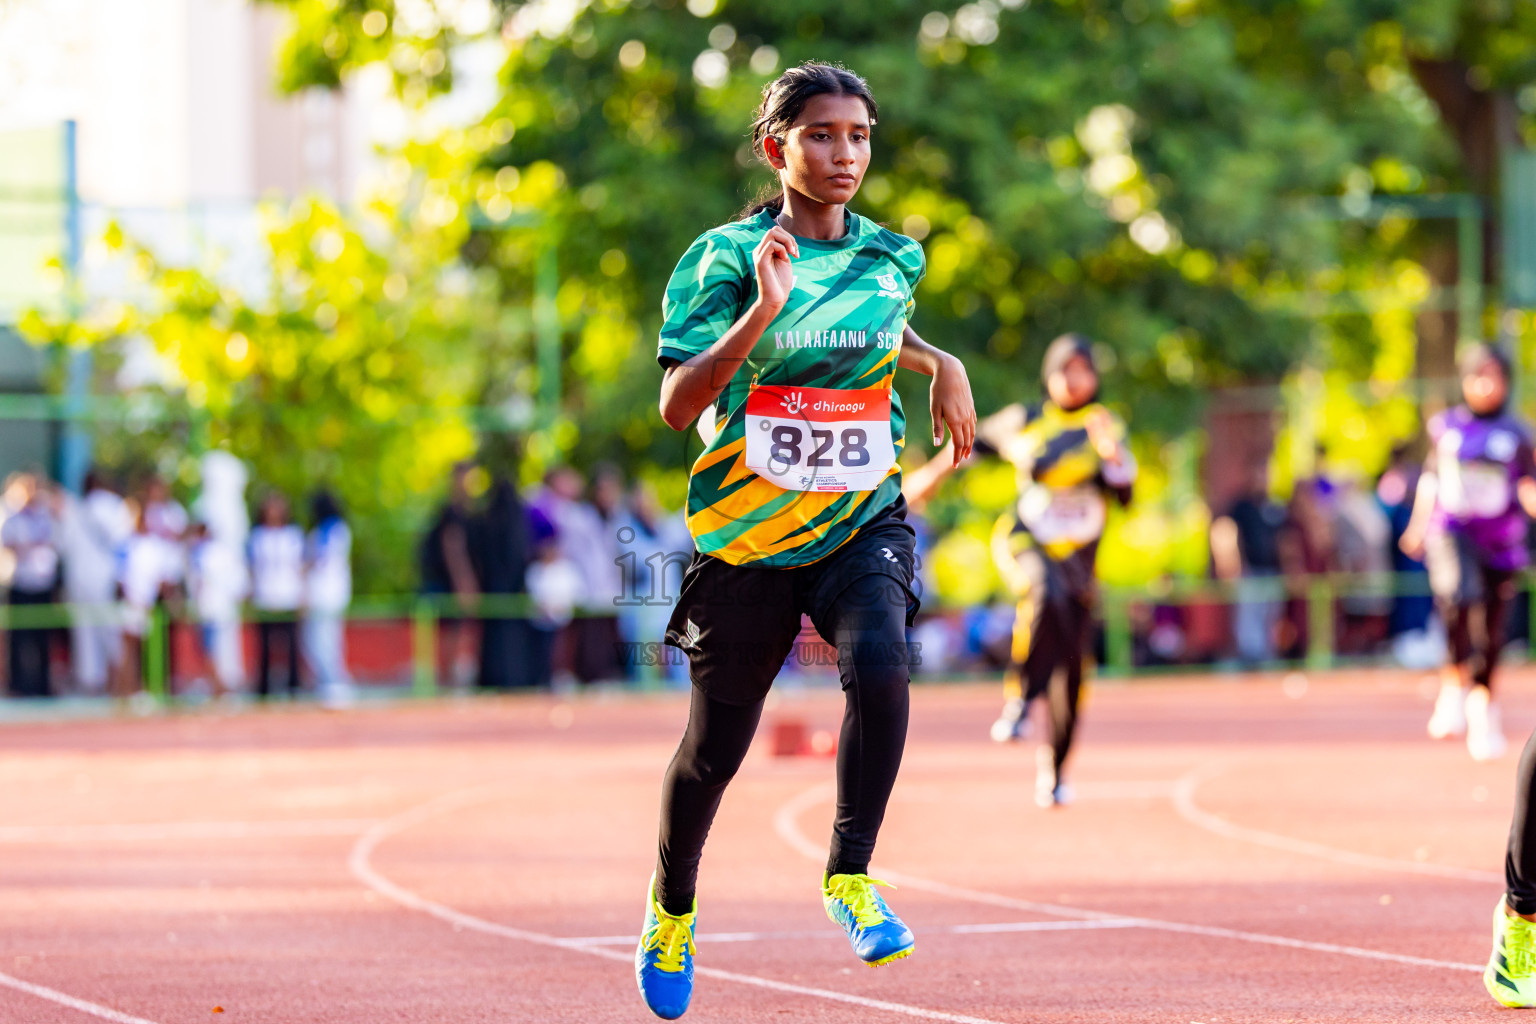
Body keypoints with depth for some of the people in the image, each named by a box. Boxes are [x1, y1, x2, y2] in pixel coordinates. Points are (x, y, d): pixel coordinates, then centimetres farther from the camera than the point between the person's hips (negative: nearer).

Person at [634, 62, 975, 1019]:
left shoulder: (891, 258, 4)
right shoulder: (725, 258, -8)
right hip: (747, 534, -2)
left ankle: (851, 877, -16)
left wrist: (942, 366, 9)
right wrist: (762, 311, -30)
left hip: (863, 521, 2)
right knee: (716, 744, 10)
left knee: (881, 662, -30)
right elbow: (677, 406, -18)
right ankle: (672, 903, 38)